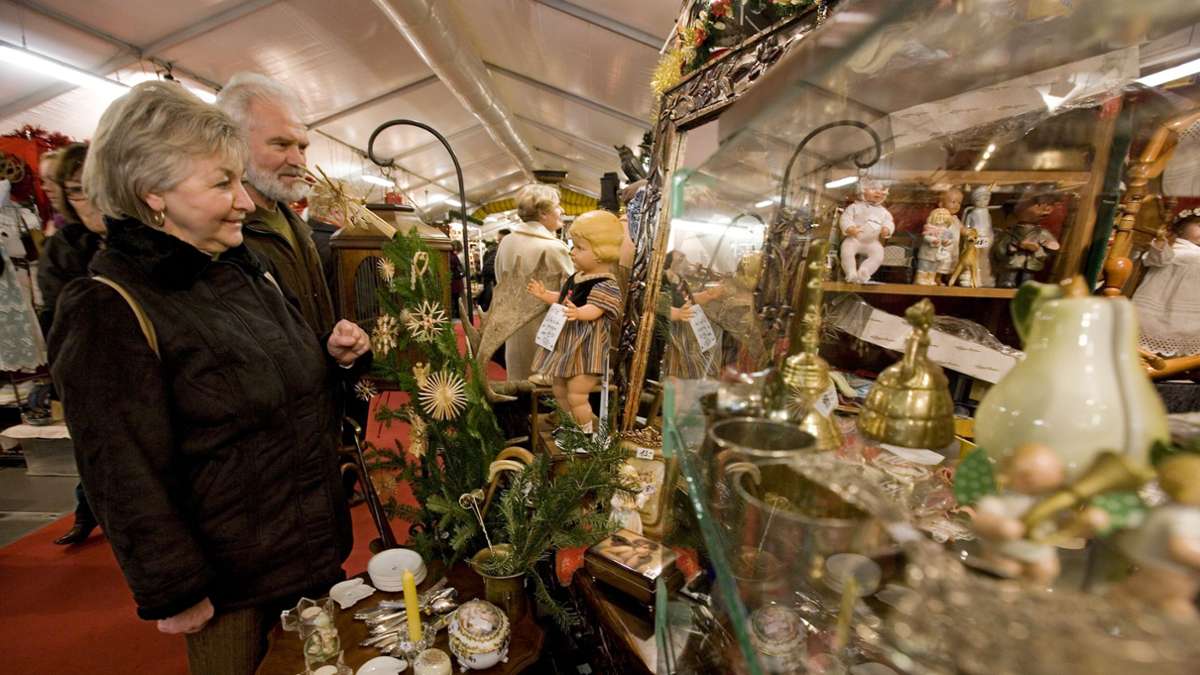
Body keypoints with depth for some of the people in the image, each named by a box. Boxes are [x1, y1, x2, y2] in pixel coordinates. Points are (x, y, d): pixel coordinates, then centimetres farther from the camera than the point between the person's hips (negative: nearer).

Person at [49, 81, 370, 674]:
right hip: (232, 580, -6)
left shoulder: (241, 270, 4)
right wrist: (175, 596, -12)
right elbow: (125, 477, -17)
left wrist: (336, 355, -5)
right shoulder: (108, 310, -19)